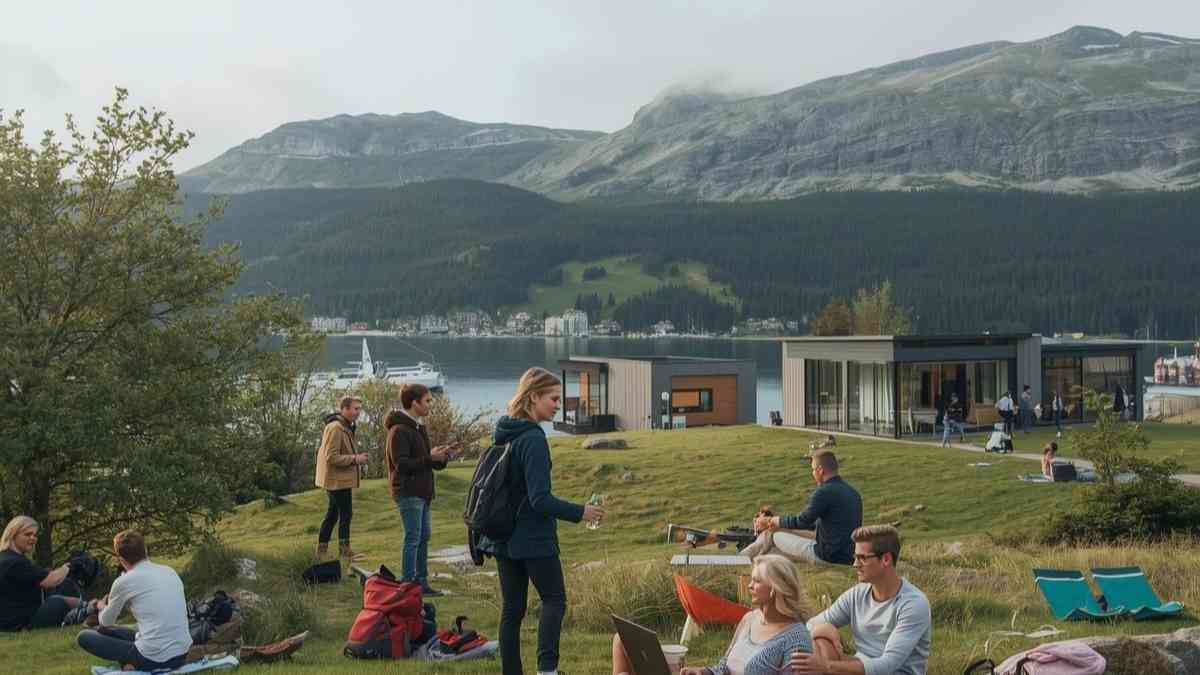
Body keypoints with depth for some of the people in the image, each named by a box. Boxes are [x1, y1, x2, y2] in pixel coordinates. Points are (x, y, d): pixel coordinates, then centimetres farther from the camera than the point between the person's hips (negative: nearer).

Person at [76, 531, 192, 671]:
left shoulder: (124, 581, -5)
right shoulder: (170, 571, 10)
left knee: (84, 637, 10)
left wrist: (102, 607, 38)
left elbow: (106, 622, 13)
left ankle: (132, 664, -4)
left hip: (153, 659, -7)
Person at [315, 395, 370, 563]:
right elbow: (332, 457, -23)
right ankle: (344, 550, 6)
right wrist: (355, 459, -19)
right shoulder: (335, 428, -19)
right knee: (346, 513, -3)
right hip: (338, 479, -11)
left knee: (333, 513, 16)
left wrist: (356, 457, 8)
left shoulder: (346, 427, 14)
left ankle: (322, 549, 23)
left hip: (338, 479, 11)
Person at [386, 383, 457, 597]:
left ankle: (421, 582, 19)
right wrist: (430, 458, -21)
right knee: (413, 538, -6)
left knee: (423, 537, 12)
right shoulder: (399, 430, -15)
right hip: (408, 492, -10)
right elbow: (401, 464, -21)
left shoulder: (418, 428, 16)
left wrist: (441, 457, 2)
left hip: (421, 492, 10)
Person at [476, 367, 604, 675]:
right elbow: (540, 499, -21)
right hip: (533, 539, -8)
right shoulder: (533, 439, -18)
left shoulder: (504, 434, 8)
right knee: (554, 600, 4)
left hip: (503, 539, 8)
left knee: (511, 608, 10)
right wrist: (580, 512, -13)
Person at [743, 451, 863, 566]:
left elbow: (803, 521, -13)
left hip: (828, 557, -9)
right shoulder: (853, 492, 10)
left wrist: (773, 520, 5)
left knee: (771, 535, 6)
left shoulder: (824, 492, -19)